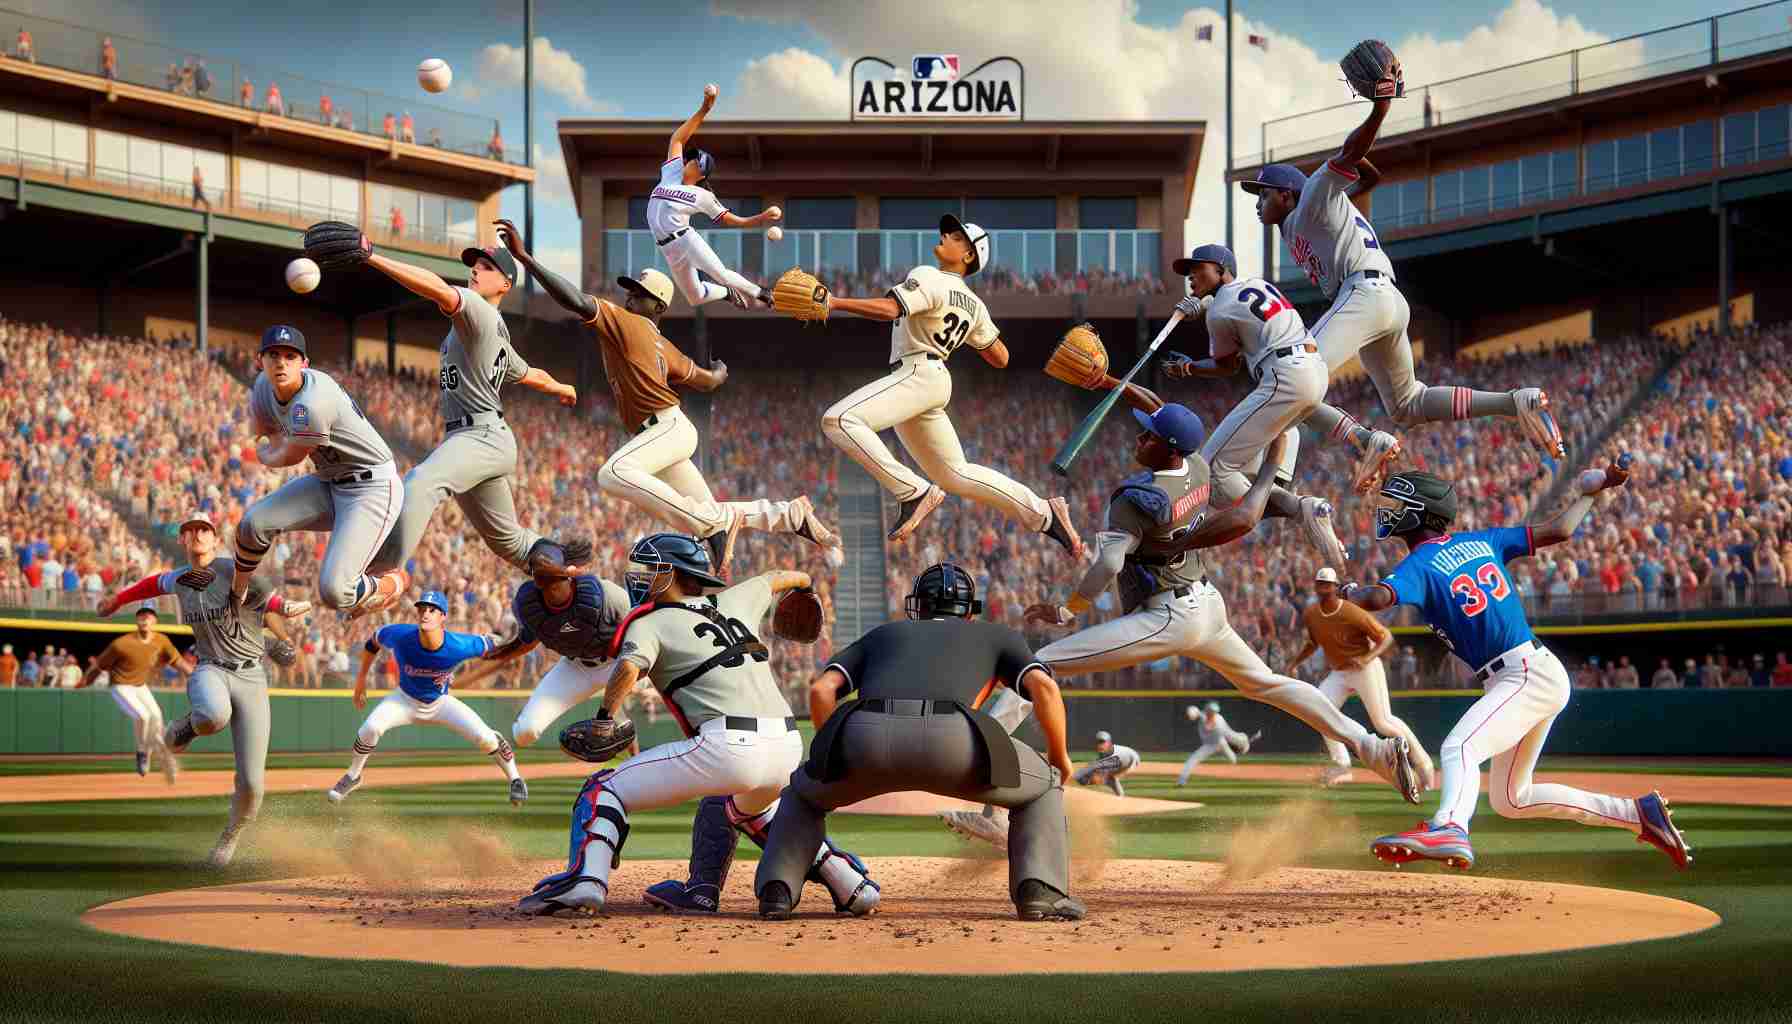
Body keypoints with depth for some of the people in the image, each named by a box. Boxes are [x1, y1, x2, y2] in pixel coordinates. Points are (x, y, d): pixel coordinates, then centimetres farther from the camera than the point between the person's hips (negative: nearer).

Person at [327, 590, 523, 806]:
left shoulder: (459, 646, -33)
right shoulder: (400, 635, -30)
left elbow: (486, 644, -13)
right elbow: (374, 640, -7)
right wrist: (361, 677, -1)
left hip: (441, 702, 0)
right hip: (406, 700, 1)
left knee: (484, 737, -16)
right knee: (371, 727, -24)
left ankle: (514, 778, 12)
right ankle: (353, 777, 4)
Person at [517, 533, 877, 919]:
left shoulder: (649, 625, 7)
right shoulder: (731, 602, 23)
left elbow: (628, 668, -14)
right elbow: (776, 579, 43)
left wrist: (605, 717, -1)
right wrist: (803, 580, 64)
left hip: (728, 746, -6)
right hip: (788, 747, 6)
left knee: (605, 789, 6)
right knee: (752, 808, 40)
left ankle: (587, 877, -20)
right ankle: (851, 884, 28)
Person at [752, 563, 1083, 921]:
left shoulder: (883, 634, 38)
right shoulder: (995, 635, 34)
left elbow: (820, 690, 23)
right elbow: (1043, 686, 16)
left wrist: (840, 755, 36)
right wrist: (1060, 758, 29)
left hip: (865, 734, 2)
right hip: (950, 741, -2)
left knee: (804, 792, 34)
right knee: (1042, 786, 25)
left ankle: (776, 890, 12)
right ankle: (1040, 890, 3)